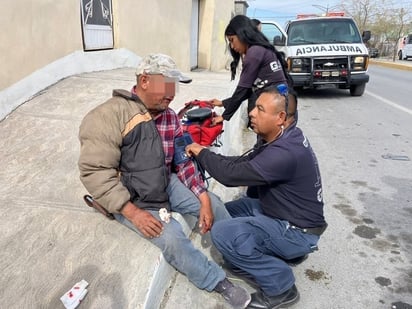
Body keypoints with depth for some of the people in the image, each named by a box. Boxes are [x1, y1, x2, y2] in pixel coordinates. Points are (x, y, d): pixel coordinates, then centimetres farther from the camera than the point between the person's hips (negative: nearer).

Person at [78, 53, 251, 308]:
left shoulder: (169, 115, -1)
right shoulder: (108, 117, -21)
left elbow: (184, 160, 3)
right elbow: (95, 172, -23)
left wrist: (203, 198, -8)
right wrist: (134, 213, -26)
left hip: (166, 185, 6)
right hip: (130, 199, -6)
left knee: (214, 204, -1)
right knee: (171, 238, -23)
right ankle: (219, 282, -1)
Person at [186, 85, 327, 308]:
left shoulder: (285, 153, -31)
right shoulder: (282, 138, 1)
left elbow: (232, 175, -31)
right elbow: (245, 162, 7)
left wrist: (201, 153, -13)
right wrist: (206, 156, -5)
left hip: (297, 231, -10)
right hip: (279, 212, 10)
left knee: (223, 233, -23)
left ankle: (281, 287, -5)